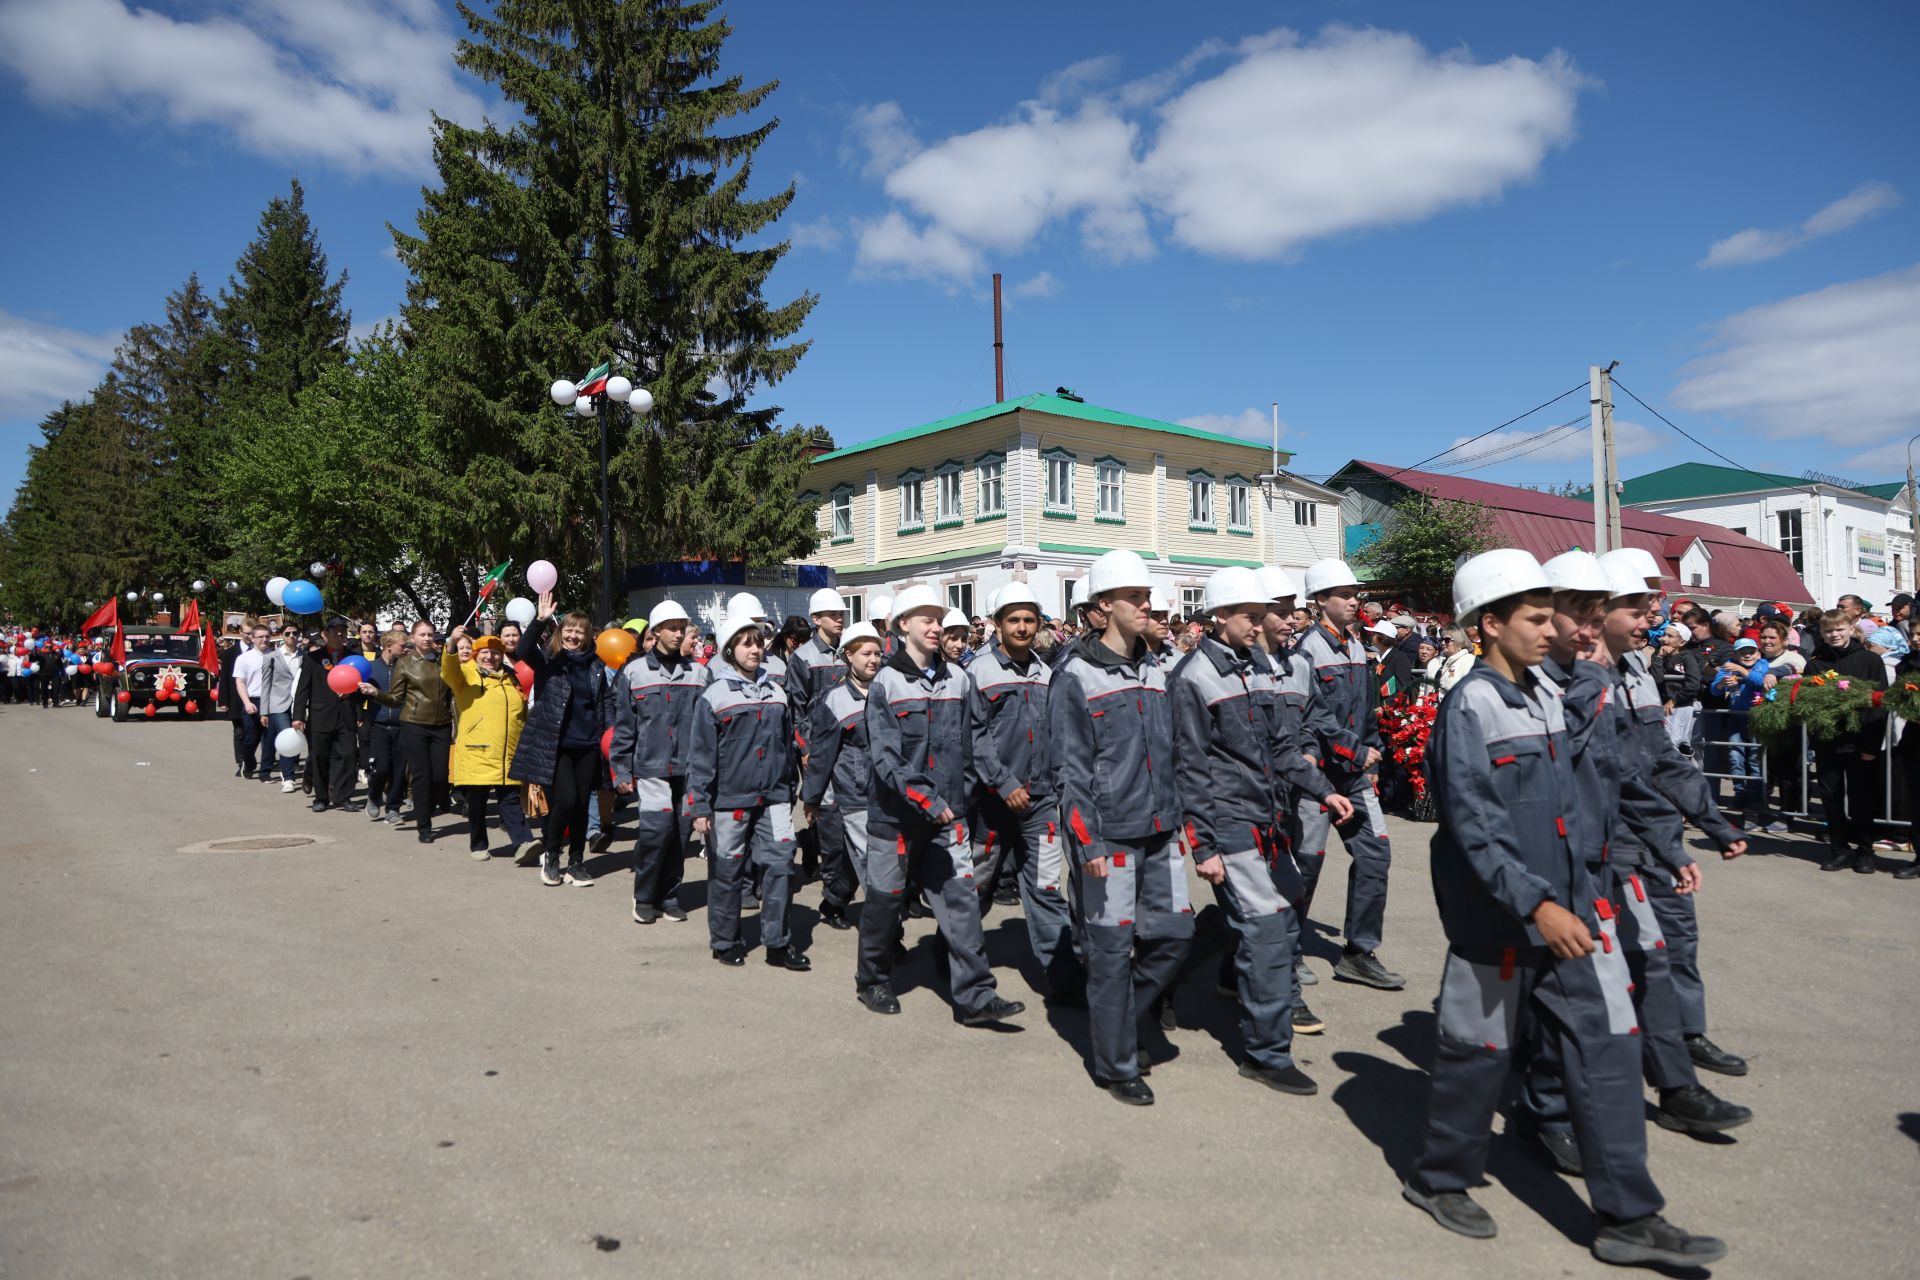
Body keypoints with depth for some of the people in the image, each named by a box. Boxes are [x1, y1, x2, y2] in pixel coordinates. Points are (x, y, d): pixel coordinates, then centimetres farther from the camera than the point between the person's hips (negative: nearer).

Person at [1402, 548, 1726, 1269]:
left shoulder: (1544, 697, 9)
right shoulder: (1470, 707, -16)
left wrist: (1580, 890, 17)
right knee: (1481, 1052, 8)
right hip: (1500, 921, -7)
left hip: (1568, 910, 7)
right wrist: (1535, 905, -24)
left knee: (1606, 1051, 7)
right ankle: (1438, 1179, 29)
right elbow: (1472, 826, -21)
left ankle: (1629, 1218, 18)